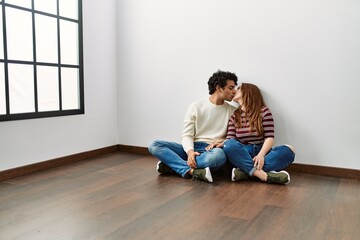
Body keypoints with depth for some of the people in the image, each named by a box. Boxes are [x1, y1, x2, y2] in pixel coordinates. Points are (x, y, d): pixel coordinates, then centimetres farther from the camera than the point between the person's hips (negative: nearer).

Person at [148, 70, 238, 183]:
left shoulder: (232, 111, 9)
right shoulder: (196, 106, 5)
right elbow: (187, 135, -2)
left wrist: (223, 143, -16)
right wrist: (190, 151, -22)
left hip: (212, 151, -1)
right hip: (192, 148, 1)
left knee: (219, 155, -39)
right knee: (154, 145, -19)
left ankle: (171, 164, -27)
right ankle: (192, 171, -35)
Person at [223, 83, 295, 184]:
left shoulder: (263, 111, 2)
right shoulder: (234, 116, 10)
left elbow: (269, 138, -7)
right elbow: (230, 139, 1)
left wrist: (261, 155, -25)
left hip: (260, 152, -1)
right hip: (242, 154, 1)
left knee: (288, 150, -27)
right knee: (229, 145, -31)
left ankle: (245, 171, -38)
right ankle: (265, 175, -40)